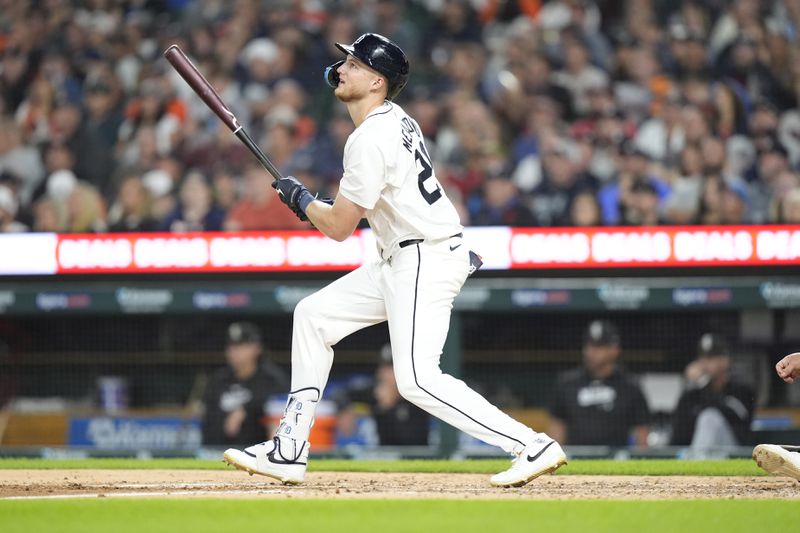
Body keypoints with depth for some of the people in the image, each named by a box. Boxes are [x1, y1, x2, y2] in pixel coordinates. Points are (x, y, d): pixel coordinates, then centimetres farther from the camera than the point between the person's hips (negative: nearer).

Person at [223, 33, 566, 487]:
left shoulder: (370, 141, -20)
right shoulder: (395, 119, 10)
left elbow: (339, 227, -16)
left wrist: (301, 199, 2)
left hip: (426, 263, -11)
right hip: (400, 262, 11)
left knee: (417, 380, -16)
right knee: (314, 315, 11)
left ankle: (532, 446, -15)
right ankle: (289, 451, 13)